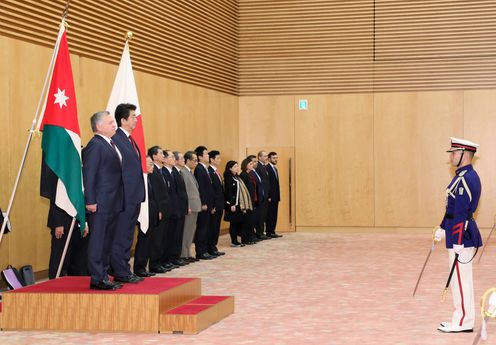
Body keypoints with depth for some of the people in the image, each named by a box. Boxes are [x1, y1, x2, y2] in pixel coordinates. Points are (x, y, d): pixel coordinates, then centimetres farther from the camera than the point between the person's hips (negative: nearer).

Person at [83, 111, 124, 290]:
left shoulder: (111, 144, 16)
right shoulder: (95, 145, -12)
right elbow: (89, 174, -16)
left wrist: (120, 201, 16)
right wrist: (90, 201, -19)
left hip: (114, 204, 10)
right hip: (101, 204, -10)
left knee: (107, 242, 14)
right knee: (98, 241, -4)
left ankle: (103, 276, 21)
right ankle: (97, 279, 0)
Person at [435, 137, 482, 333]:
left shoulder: (466, 179, -19)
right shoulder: (464, 176, 13)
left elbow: (461, 212, -22)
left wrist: (458, 242, -23)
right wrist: (442, 228, 26)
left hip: (461, 236, -10)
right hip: (457, 232, 10)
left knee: (460, 278, -4)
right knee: (462, 278, 15)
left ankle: (463, 323, 2)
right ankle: (463, 319, 22)